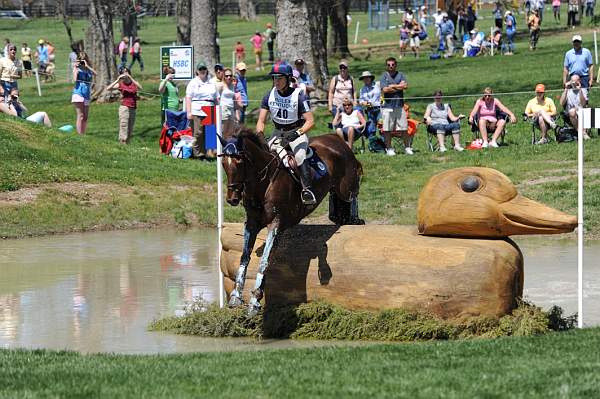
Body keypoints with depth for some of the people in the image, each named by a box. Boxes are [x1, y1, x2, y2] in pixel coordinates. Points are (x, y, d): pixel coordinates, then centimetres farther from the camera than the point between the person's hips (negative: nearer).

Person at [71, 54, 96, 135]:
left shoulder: (88, 69, 10)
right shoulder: (77, 68, 1)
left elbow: (95, 74, -10)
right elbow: (75, 80, -13)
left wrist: (87, 66, -11)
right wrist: (76, 69, -11)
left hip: (87, 95, 5)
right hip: (78, 94, -5)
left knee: (85, 117, 8)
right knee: (81, 115, -13)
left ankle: (83, 134, 14)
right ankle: (79, 134, -14)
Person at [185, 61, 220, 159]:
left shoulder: (212, 84, 19)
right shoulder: (193, 83, 6)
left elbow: (216, 99, 21)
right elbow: (188, 98, -1)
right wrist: (189, 112, -10)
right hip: (197, 112, -4)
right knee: (198, 134, -8)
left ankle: (206, 153, 2)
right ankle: (198, 154, -5)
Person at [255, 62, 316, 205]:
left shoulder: (298, 96, -14)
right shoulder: (270, 96, -3)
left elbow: (310, 121, -17)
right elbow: (261, 121, -1)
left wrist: (297, 133, -32)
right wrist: (259, 134, -23)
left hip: (297, 132, -5)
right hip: (278, 133, 5)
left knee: (299, 156, -30)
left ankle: (306, 189, -34)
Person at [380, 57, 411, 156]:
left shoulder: (400, 75, 11)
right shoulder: (384, 76, 5)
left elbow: (405, 86, -5)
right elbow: (384, 89, -10)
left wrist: (393, 86, -5)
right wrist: (399, 87, -3)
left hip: (399, 105, 2)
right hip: (388, 106, -2)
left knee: (404, 129, 1)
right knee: (387, 129, -2)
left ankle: (407, 148, 9)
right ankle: (389, 148, 7)